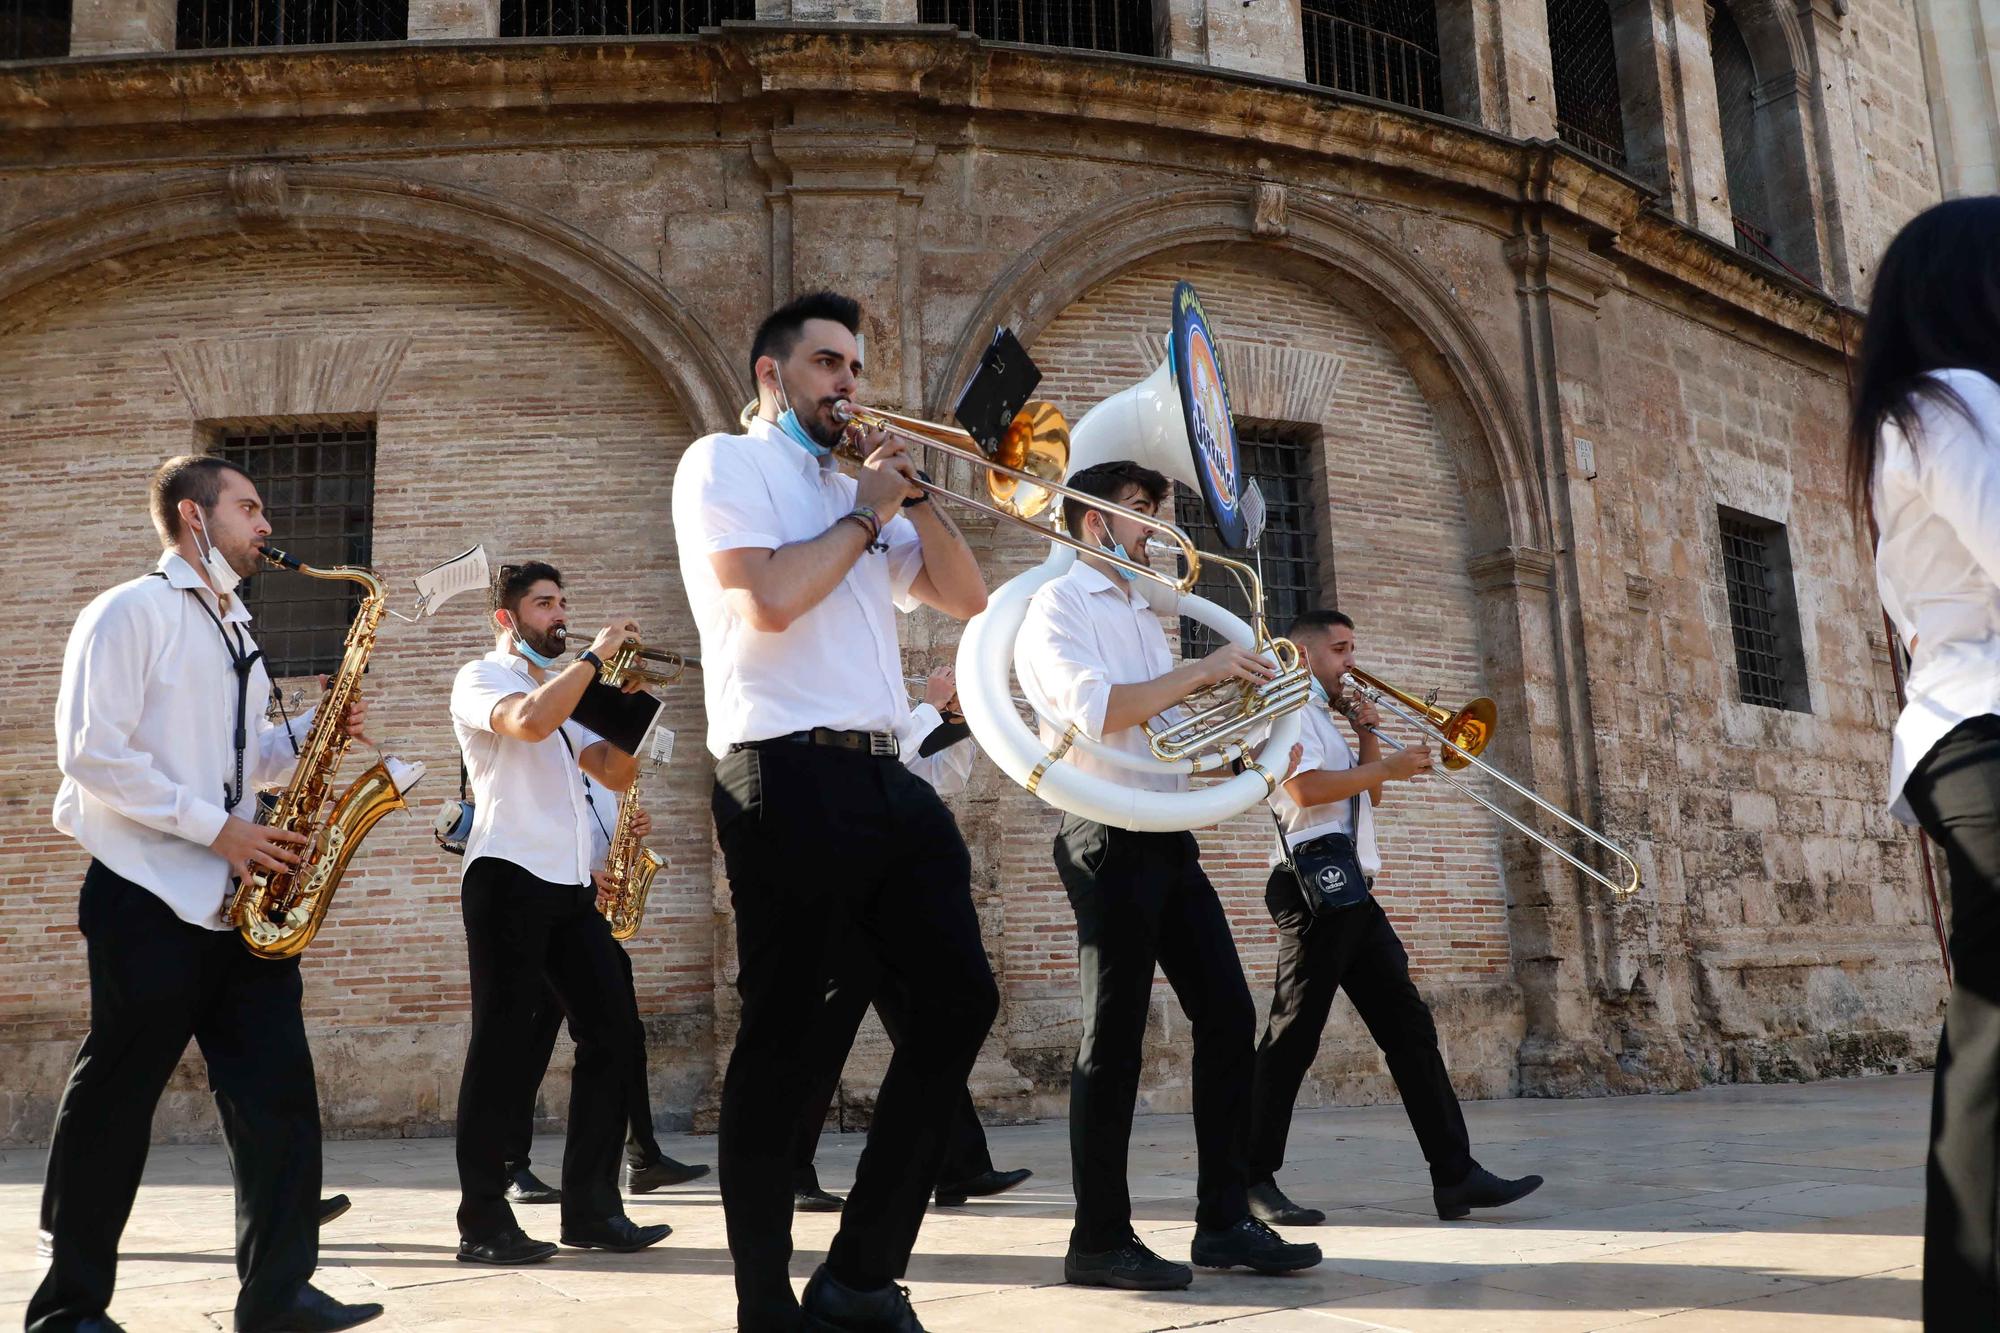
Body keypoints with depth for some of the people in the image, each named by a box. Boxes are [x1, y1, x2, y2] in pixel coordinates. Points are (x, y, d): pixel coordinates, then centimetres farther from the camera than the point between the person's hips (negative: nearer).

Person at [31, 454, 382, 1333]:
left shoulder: (235, 631, 20)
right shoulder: (130, 612, -6)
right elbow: (90, 752, -15)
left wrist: (311, 735, 5)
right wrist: (214, 828, -17)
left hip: (240, 898, 7)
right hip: (148, 898, -7)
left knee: (277, 1091, 1)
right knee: (114, 1102, 2)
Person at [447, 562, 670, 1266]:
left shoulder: (562, 690, 25)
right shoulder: (480, 678, 2)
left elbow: (616, 772, 16)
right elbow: (529, 721, -22)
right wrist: (595, 655, -13)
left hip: (570, 885, 8)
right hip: (508, 875, -7)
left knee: (614, 1031, 1)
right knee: (503, 1043, -5)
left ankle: (591, 1208, 8)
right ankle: (483, 1224, 2)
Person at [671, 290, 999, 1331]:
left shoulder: (857, 485, 24)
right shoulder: (725, 462, 2)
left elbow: (967, 598, 16)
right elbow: (770, 599, -15)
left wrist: (911, 488, 7)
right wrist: (867, 514, -3)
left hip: (883, 777, 8)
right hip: (790, 778, -8)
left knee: (957, 998, 3)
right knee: (781, 1038, -2)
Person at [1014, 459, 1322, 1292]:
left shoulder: (1143, 615, 22)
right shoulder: (1057, 606, -5)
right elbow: (1097, 709, -21)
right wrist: (1203, 671, -14)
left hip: (1168, 835, 8)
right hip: (1109, 838, -8)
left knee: (1228, 1014, 5)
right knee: (1115, 1035, -4)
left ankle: (1223, 1220, 13)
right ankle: (1099, 1240, 6)